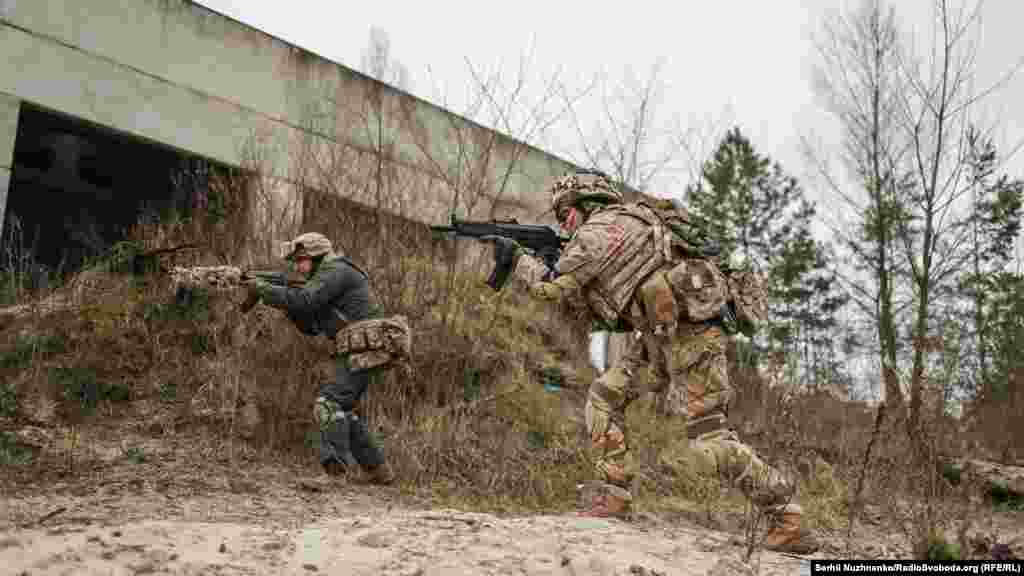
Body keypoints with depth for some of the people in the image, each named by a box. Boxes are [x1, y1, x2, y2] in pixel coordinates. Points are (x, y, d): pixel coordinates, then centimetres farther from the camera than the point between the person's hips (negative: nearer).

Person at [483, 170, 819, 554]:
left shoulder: (599, 228, -8)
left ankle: (786, 517, 2)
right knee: (604, 396, 8)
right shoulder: (621, 225, 22)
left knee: (710, 443, -8)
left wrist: (517, 257, 7)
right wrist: (537, 253, 17)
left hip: (688, 335, -10)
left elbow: (554, 287, -9)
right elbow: (582, 299, 24)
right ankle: (614, 496, 10)